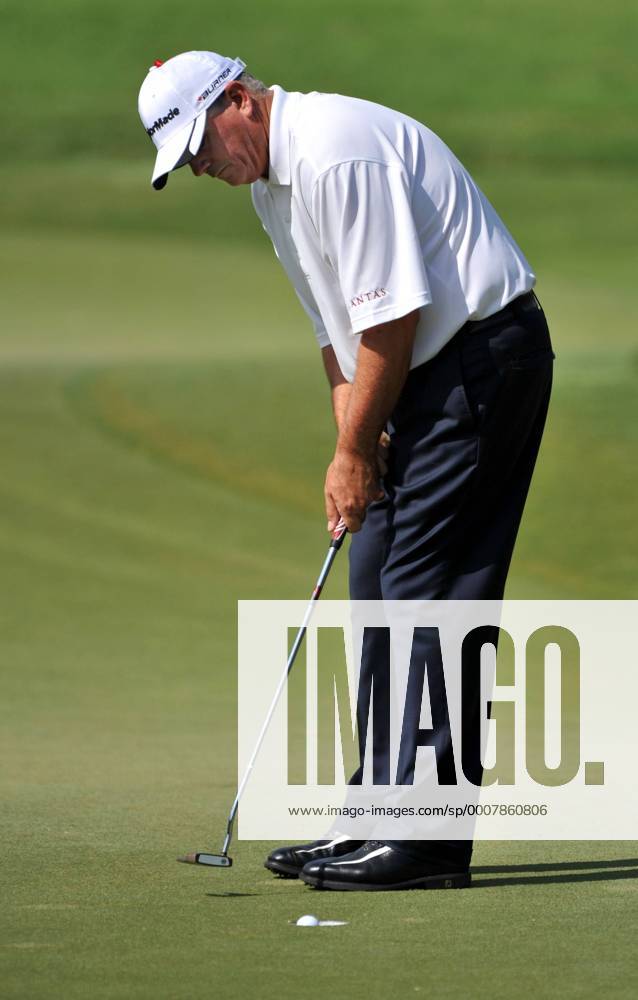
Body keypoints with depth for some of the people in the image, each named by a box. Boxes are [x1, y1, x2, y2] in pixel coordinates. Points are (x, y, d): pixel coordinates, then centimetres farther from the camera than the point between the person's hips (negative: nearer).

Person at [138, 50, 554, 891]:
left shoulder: (338, 152, -21)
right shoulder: (271, 183, 13)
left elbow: (392, 314, -21)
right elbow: (339, 323, 19)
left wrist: (355, 453, -13)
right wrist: (353, 435, 5)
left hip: (484, 354, -10)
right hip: (427, 374, 10)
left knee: (429, 591, -12)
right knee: (377, 584, 10)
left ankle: (429, 840, -12)